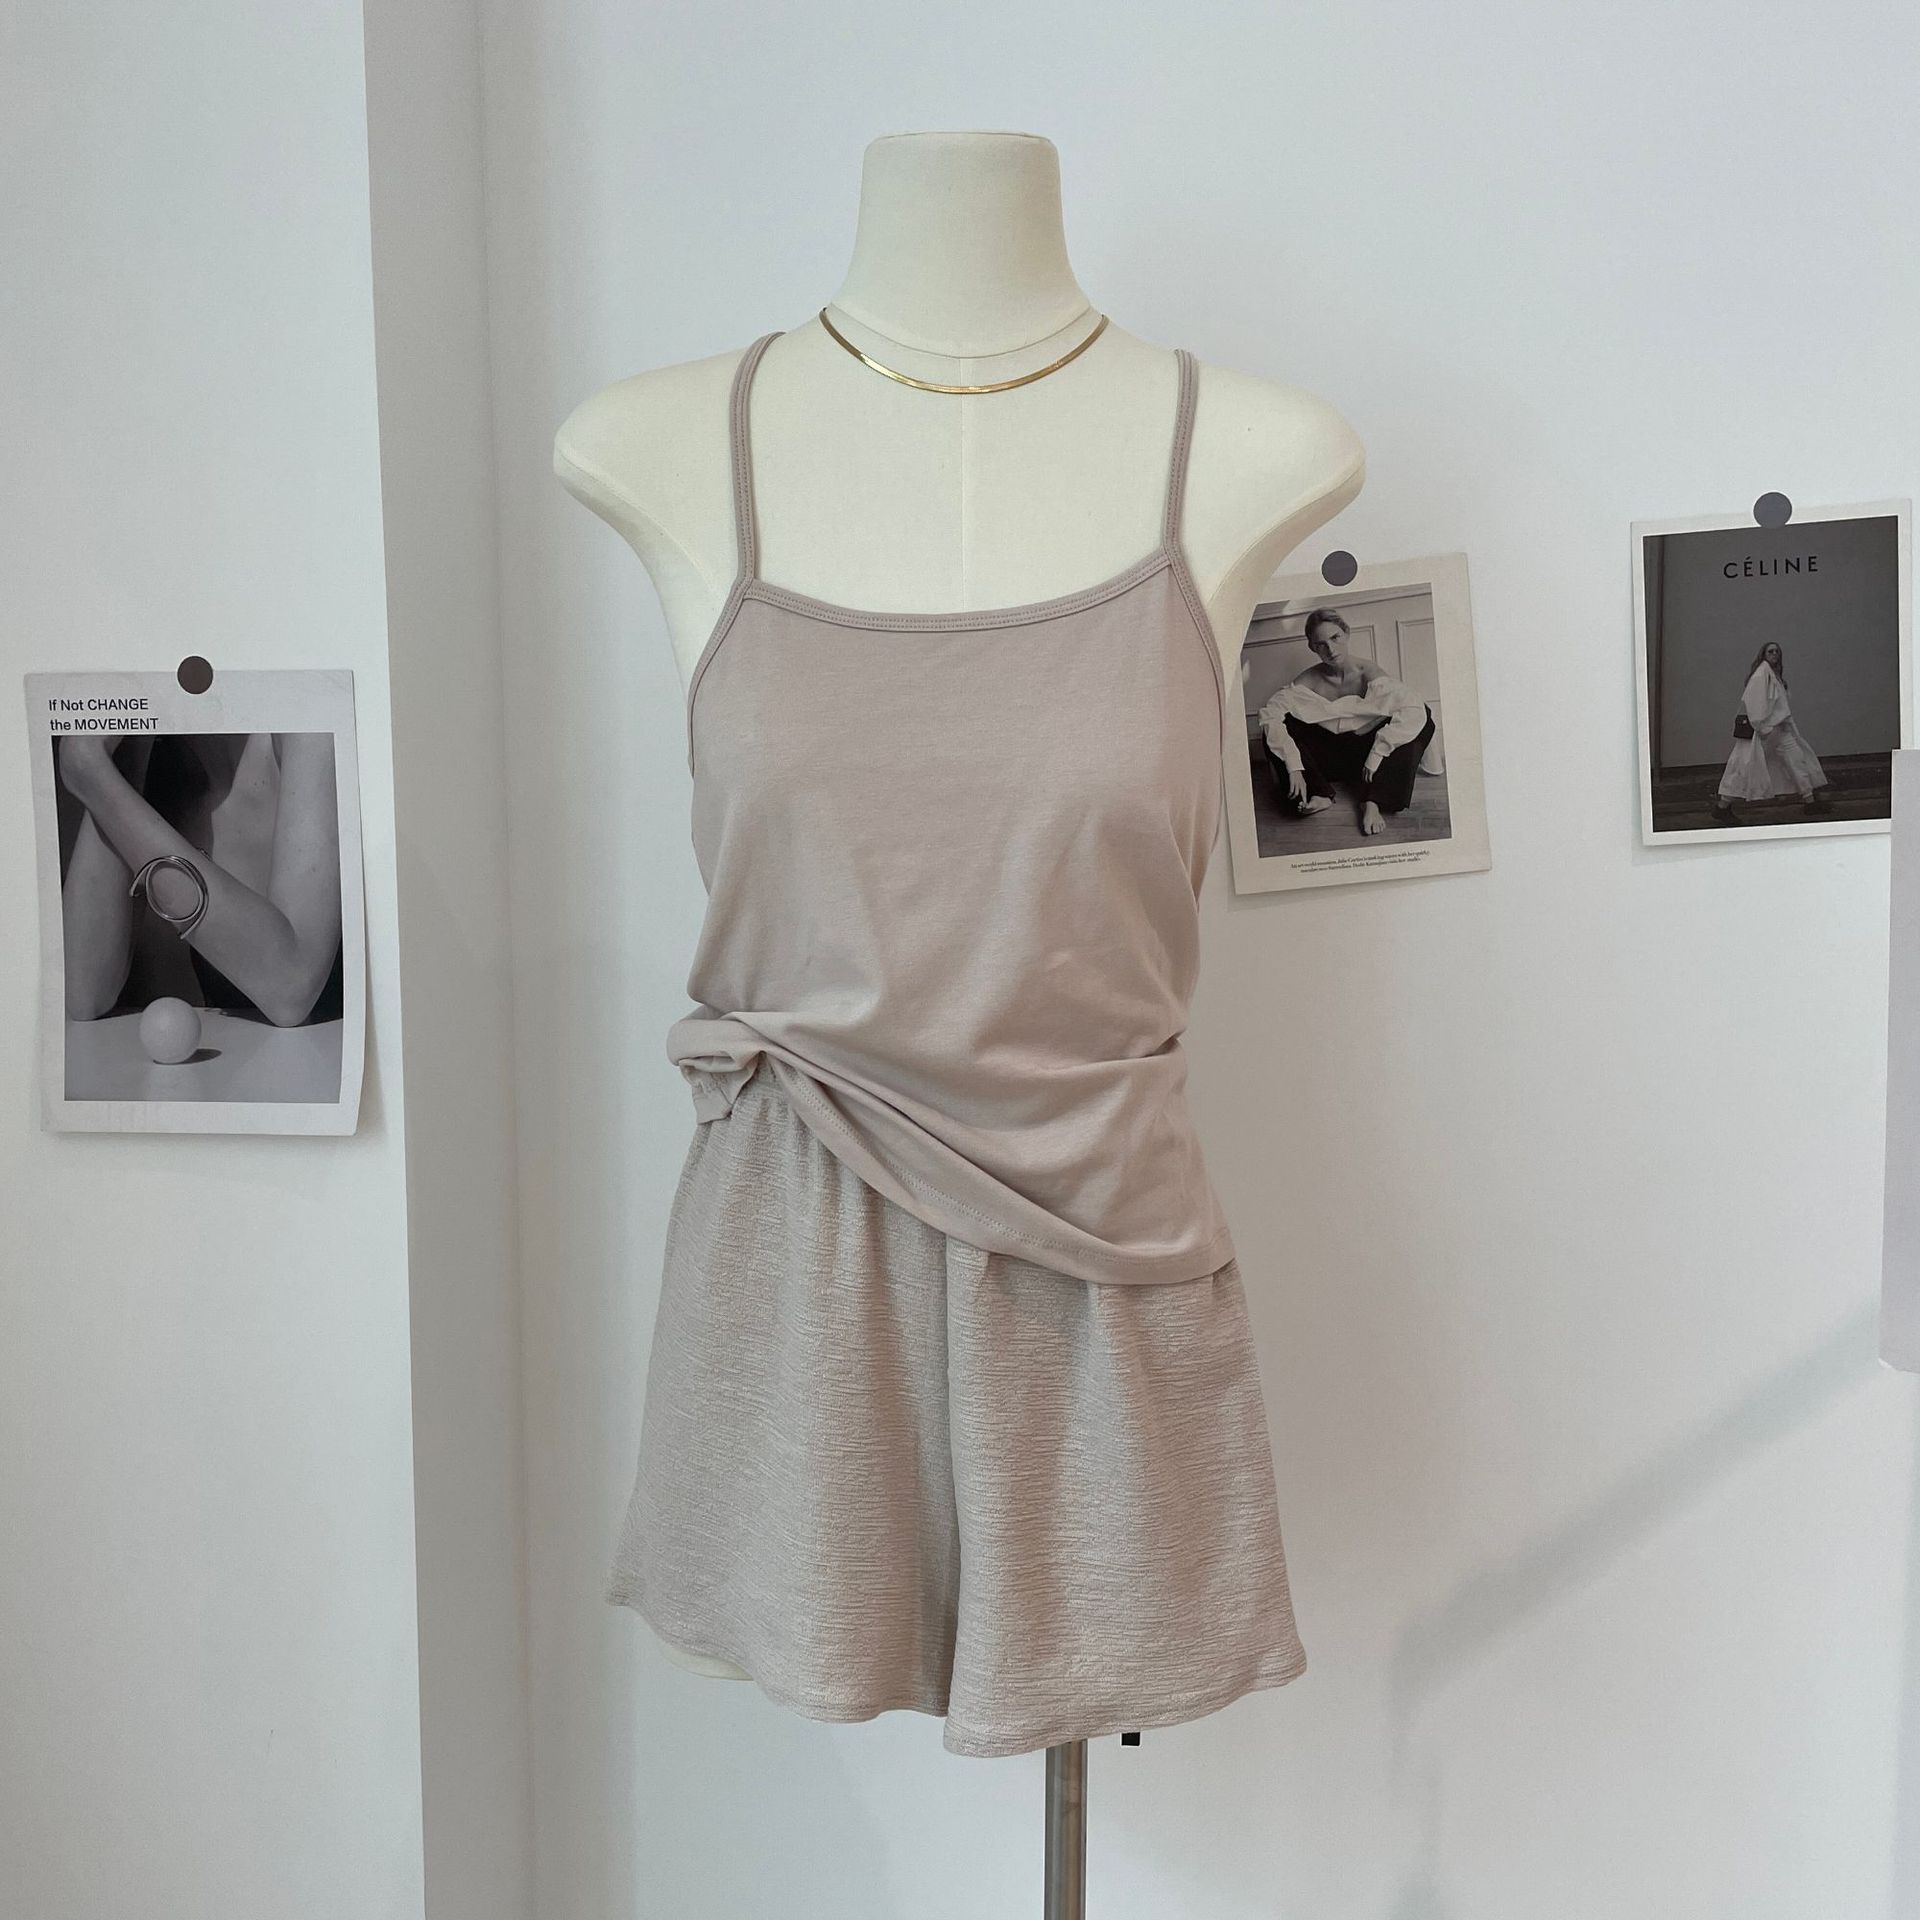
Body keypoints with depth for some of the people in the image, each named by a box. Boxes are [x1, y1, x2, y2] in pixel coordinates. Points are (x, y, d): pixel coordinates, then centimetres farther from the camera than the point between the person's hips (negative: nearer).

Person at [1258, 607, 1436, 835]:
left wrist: (1376, 755, -34)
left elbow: (1414, 709, -32)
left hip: (1364, 753, 0)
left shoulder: (1368, 673, -20)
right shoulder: (1309, 682, -14)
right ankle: (1319, 795, -25)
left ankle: (1372, 803, -29)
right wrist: (1294, 767, -37)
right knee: (1278, 727, -24)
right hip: (1326, 755, 0)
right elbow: (1269, 715, -26)